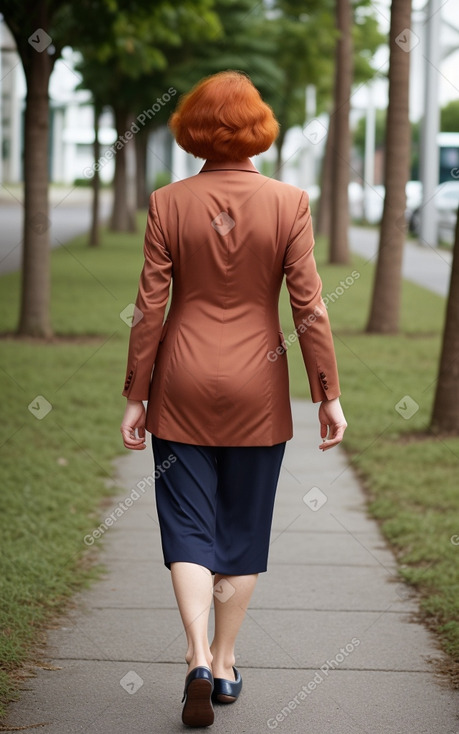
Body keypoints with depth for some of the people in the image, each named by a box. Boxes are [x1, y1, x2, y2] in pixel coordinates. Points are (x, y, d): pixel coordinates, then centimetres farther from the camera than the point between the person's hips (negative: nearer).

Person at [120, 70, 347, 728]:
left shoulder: (169, 204, -6)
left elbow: (150, 306, -4)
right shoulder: (289, 203, -7)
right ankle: (225, 664, 21)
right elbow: (308, 305, -7)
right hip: (257, 390, 0)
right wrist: (328, 393, 1)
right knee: (243, 526, 13)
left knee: (188, 525, 5)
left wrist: (136, 395, 3)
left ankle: (199, 659, -11)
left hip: (184, 384, 0)